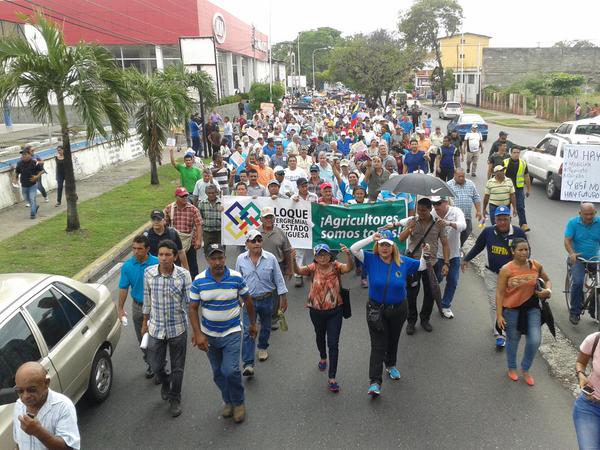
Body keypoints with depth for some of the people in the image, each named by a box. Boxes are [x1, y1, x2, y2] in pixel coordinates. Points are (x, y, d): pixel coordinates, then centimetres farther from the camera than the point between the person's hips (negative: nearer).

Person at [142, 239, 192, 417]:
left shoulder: (184, 275, -16)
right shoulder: (149, 273, -9)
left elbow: (189, 303, -10)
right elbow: (147, 300, 4)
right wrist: (145, 323, 12)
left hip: (178, 328, -2)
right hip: (156, 328, 2)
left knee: (177, 368, 12)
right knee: (156, 366, 15)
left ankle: (175, 399, 35)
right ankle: (165, 382, 49)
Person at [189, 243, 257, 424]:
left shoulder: (236, 278, -12)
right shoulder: (199, 281, -11)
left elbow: (247, 300, 2)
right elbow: (193, 308, -7)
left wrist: (253, 323, 10)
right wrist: (198, 334, -15)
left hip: (232, 332, -2)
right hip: (209, 335, 2)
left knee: (231, 370, -13)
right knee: (218, 373, 14)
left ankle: (238, 403, 14)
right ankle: (228, 401, 38)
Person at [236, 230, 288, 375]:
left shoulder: (271, 258, -10)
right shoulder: (241, 259, -6)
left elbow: (279, 279, -3)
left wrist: (283, 297, -3)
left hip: (267, 300, 1)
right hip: (249, 300, -1)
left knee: (266, 327, 20)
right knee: (248, 331, -7)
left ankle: (263, 347, 48)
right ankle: (248, 364, -8)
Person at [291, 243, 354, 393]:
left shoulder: (336, 266, -13)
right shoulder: (313, 268, -12)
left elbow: (349, 267, -32)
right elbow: (298, 271, -27)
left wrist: (348, 255, -53)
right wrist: (293, 260, -48)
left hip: (334, 311, -2)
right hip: (316, 311, 2)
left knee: (333, 344, -3)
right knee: (320, 337, 26)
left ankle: (332, 378, 3)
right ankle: (323, 358, 56)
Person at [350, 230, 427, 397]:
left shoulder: (403, 262, -5)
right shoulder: (371, 259, -11)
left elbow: (422, 266, 6)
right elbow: (353, 249, -21)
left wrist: (425, 253, -13)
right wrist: (371, 238, -28)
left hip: (398, 310, 3)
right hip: (376, 310, -3)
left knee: (393, 340, 22)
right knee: (378, 345, -4)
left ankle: (391, 365, 48)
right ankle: (375, 382, -2)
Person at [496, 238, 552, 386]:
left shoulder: (536, 265, -6)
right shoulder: (506, 270, -16)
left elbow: (547, 280, 13)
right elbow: (499, 293, -13)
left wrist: (548, 290, -9)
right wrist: (499, 315, -15)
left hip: (532, 307, 3)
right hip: (512, 309, -3)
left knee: (535, 340, -1)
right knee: (513, 340, 14)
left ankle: (525, 369, 26)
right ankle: (512, 368, 39)